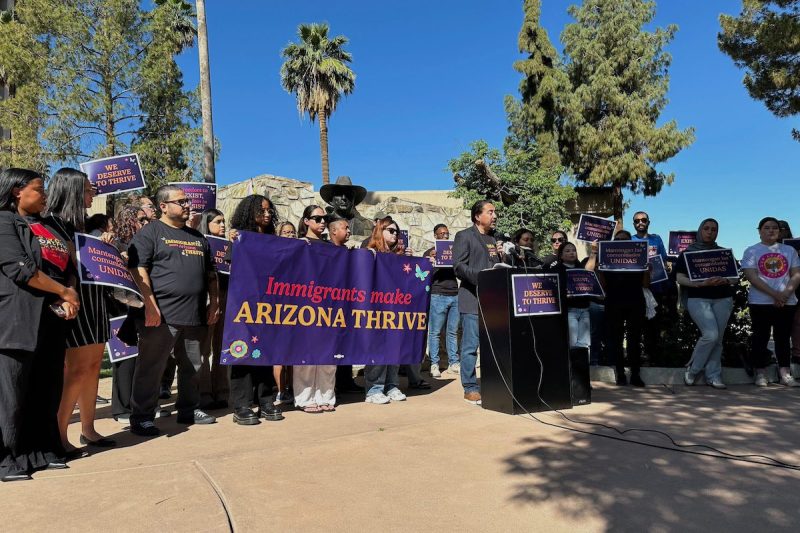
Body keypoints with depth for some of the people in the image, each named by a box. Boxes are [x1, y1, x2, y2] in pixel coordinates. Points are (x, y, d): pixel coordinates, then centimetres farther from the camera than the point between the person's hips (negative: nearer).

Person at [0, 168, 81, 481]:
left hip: (52, 317, 7)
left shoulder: (50, 225, 18)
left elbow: (68, 265, 15)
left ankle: (42, 449, 20)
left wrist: (71, 296, -4)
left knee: (48, 388, 10)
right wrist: (65, 293, -9)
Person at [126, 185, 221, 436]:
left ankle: (189, 410, 28)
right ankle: (142, 418, 12)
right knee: (151, 368, 1)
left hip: (195, 316, 6)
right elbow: (138, 269, -11)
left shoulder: (197, 237, 19)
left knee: (192, 367, 14)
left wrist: (214, 302, 12)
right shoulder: (150, 232, 0)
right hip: (161, 316, -6)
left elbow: (210, 273, 23)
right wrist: (150, 305, -18)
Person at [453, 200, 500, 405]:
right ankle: (470, 389, 3)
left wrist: (502, 256, 4)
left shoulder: (493, 239, 21)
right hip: (472, 300, -6)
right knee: (471, 345, -4)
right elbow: (459, 266, -9)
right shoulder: (464, 236, 1)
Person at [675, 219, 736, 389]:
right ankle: (692, 369, 2)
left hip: (723, 299, 4)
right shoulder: (688, 252, 7)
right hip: (698, 299, -4)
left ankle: (713, 375, 9)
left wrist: (725, 280, -8)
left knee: (718, 338, 0)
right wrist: (700, 283, -16)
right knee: (711, 335, -17)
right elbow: (680, 278, -1)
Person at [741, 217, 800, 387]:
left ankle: (785, 374, 12)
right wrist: (774, 294, -16)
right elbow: (751, 276, -9)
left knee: (783, 338, 6)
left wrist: (786, 293, -12)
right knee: (761, 338, 1)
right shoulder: (752, 251, 1)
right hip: (760, 302, -3)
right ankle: (760, 374, 8)